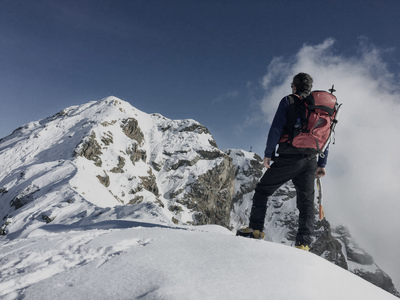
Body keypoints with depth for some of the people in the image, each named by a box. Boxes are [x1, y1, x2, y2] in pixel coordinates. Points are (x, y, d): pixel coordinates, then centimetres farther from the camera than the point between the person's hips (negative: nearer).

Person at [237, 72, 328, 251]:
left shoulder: (288, 101, 2)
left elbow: (277, 128, -9)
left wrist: (268, 153, -6)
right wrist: (322, 164, 18)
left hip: (289, 158, -5)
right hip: (310, 161, 5)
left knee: (262, 189, 9)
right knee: (306, 202, 7)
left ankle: (256, 229, 9)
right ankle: (304, 243, 1)